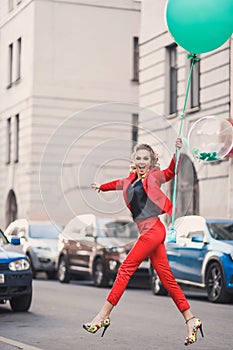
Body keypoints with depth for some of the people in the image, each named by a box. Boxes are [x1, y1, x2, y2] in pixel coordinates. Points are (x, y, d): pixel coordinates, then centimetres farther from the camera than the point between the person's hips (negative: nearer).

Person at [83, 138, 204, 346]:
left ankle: (103, 316, -1)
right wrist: (101, 187, 55)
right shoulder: (132, 180, 17)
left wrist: (177, 152, -34)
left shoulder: (154, 177, -1)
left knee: (126, 268, -6)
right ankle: (191, 320, 6)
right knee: (166, 277, 4)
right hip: (148, 232, 7)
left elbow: (171, 172, -18)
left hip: (153, 229, -7)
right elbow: (119, 184, 37)